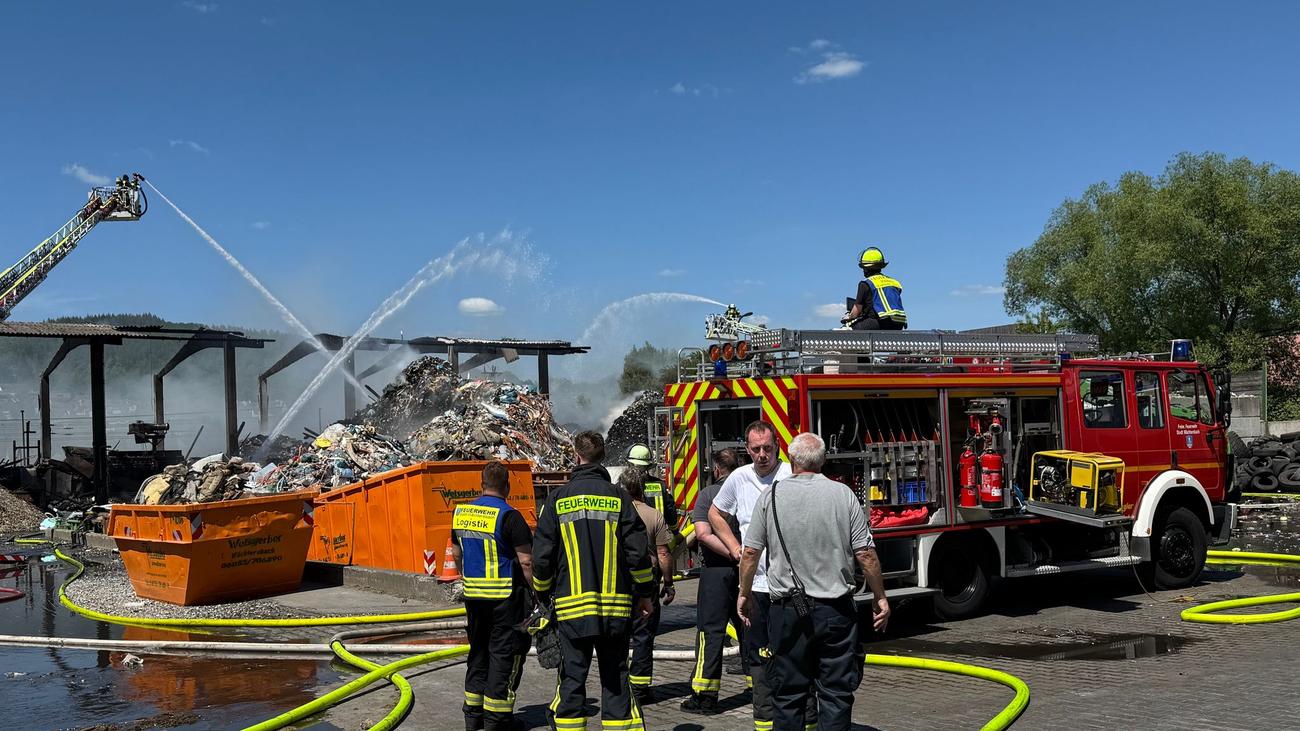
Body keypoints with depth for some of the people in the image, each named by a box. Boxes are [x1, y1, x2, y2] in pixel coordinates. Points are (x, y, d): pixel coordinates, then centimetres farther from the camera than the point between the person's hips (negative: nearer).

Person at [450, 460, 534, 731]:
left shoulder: (461, 512, 6)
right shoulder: (508, 516, -14)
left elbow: (456, 554, 16)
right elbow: (526, 561, -16)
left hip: (473, 595, 6)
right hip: (505, 596, -6)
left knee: (478, 651, 17)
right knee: (505, 653, 3)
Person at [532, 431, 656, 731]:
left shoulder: (557, 500, -1)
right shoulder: (618, 498, -1)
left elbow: (542, 557, 0)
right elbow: (637, 552, -2)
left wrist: (543, 597, 14)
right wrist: (644, 593, 10)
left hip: (571, 607, -1)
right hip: (616, 607, 1)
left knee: (571, 679, 6)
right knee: (615, 678, 8)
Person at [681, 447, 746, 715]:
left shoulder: (708, 494, -7)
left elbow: (703, 533, -17)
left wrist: (733, 554, -18)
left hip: (717, 570, -4)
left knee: (710, 631, 0)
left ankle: (705, 695, 0)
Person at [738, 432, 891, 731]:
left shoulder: (771, 496, -2)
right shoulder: (843, 494, -3)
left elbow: (751, 552, 0)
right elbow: (865, 554, -4)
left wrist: (745, 594, 14)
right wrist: (880, 597, 7)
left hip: (788, 610, 0)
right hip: (836, 611, 0)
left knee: (788, 694, 9)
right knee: (837, 691, 7)